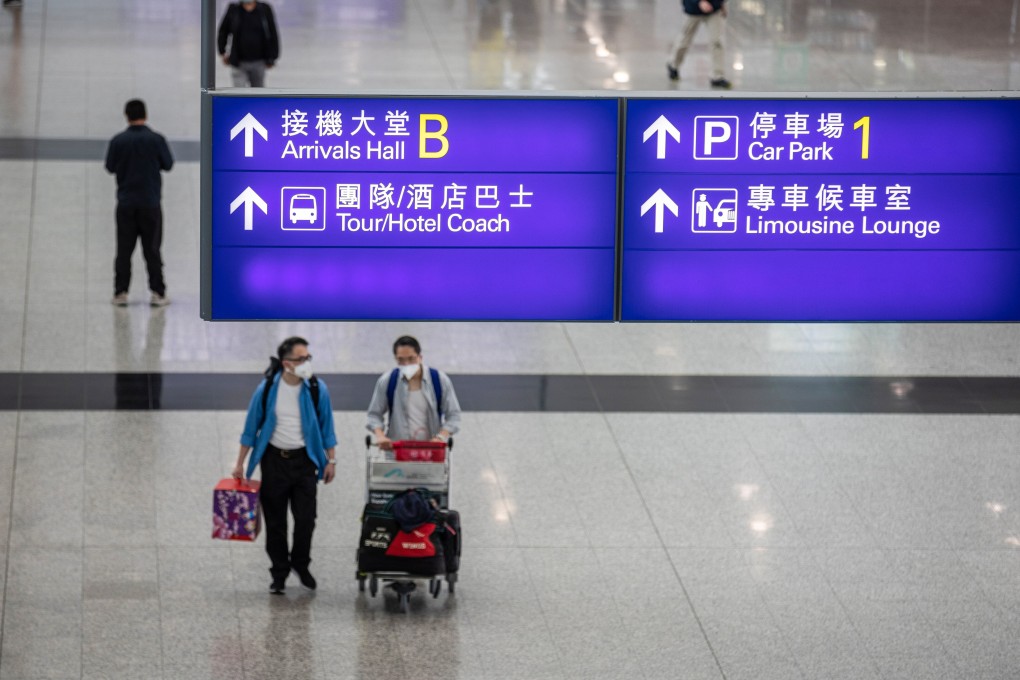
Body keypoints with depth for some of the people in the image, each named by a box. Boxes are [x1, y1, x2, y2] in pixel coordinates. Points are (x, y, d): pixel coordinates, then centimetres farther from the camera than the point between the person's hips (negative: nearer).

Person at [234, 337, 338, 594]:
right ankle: (279, 573, 18)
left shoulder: (317, 389, -5)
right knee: (275, 521, 5)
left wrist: (331, 460, 5)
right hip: (274, 459, 0)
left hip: (304, 460, 0)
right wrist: (240, 464, 3)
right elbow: (251, 427, 1)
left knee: (306, 519, -4)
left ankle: (301, 564, 21)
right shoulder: (267, 389, -7)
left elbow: (326, 427, 6)